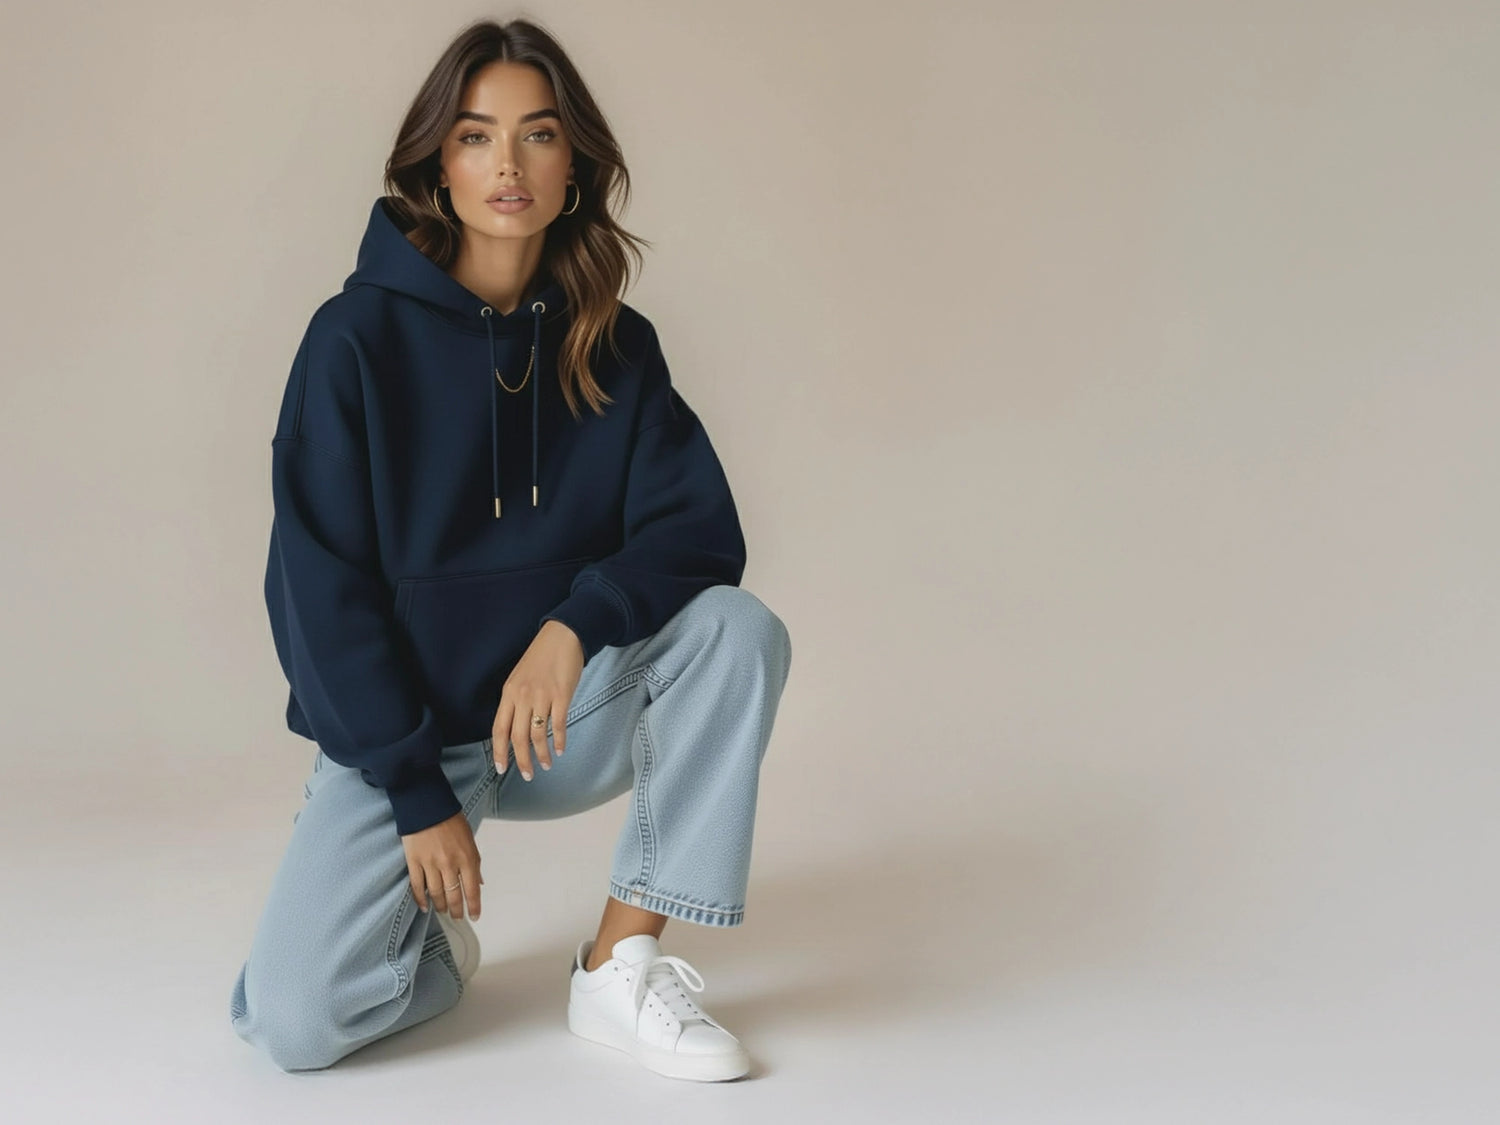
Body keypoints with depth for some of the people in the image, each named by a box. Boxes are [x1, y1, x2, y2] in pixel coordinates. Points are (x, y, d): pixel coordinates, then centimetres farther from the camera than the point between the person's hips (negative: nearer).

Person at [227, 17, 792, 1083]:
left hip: (566, 714, 3)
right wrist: (418, 793, -15)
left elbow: (703, 530, -8)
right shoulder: (361, 337, -11)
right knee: (295, 1019, -23)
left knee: (743, 630, -24)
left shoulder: (615, 346, 0)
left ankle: (623, 962, -16)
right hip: (398, 726, -3)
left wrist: (574, 626, -28)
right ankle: (433, 934, 13)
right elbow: (317, 587, -11)